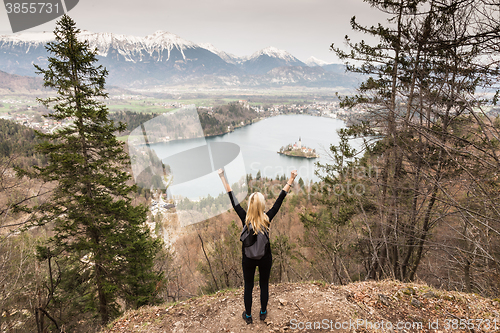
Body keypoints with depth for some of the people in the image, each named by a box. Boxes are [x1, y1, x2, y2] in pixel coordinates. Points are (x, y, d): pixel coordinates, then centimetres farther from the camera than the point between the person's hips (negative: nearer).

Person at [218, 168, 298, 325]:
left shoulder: (245, 218, -21)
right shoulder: (267, 218, -21)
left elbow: (232, 198, -17)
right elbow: (280, 199, -17)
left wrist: (222, 177, -11)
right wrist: (291, 179, -11)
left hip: (248, 258, 0)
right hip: (265, 258, 0)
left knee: (248, 286, 17)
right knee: (264, 285, 21)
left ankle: (248, 316, 36)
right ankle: (263, 312, 40)